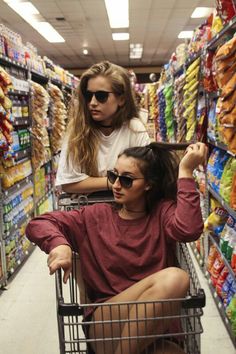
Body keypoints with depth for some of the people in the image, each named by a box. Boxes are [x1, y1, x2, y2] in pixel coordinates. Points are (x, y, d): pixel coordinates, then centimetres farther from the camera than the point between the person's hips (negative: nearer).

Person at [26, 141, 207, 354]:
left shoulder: (163, 211, 5)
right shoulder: (96, 217, 7)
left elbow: (189, 229, -18)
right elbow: (38, 225, 2)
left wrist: (185, 171, -17)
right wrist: (59, 244, -19)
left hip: (157, 321, 1)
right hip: (105, 320, 0)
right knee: (175, 277, -27)